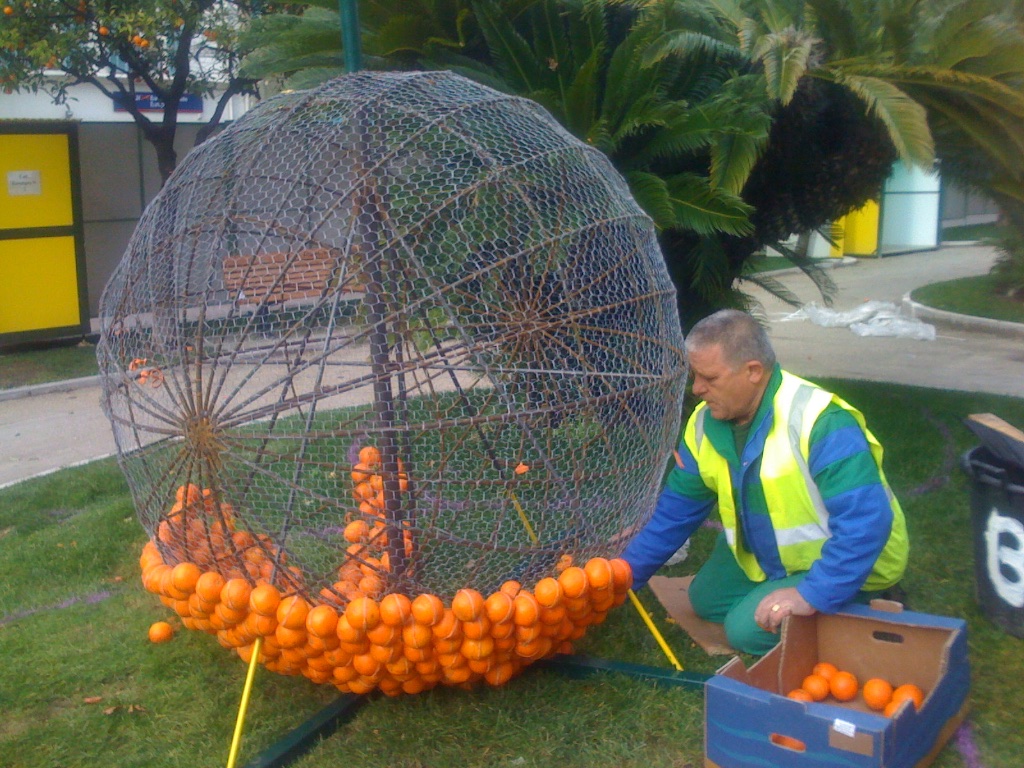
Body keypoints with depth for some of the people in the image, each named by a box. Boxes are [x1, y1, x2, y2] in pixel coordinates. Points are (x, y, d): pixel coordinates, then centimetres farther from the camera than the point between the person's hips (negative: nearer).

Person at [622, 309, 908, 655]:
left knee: (749, 629, -19)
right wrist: (626, 573, -5)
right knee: (706, 599, 10)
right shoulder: (706, 423, -10)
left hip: (847, 565, -8)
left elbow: (867, 522, -38)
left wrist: (811, 596, -41)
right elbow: (676, 510, 0)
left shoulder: (821, 424, -34)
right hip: (768, 554, 8)